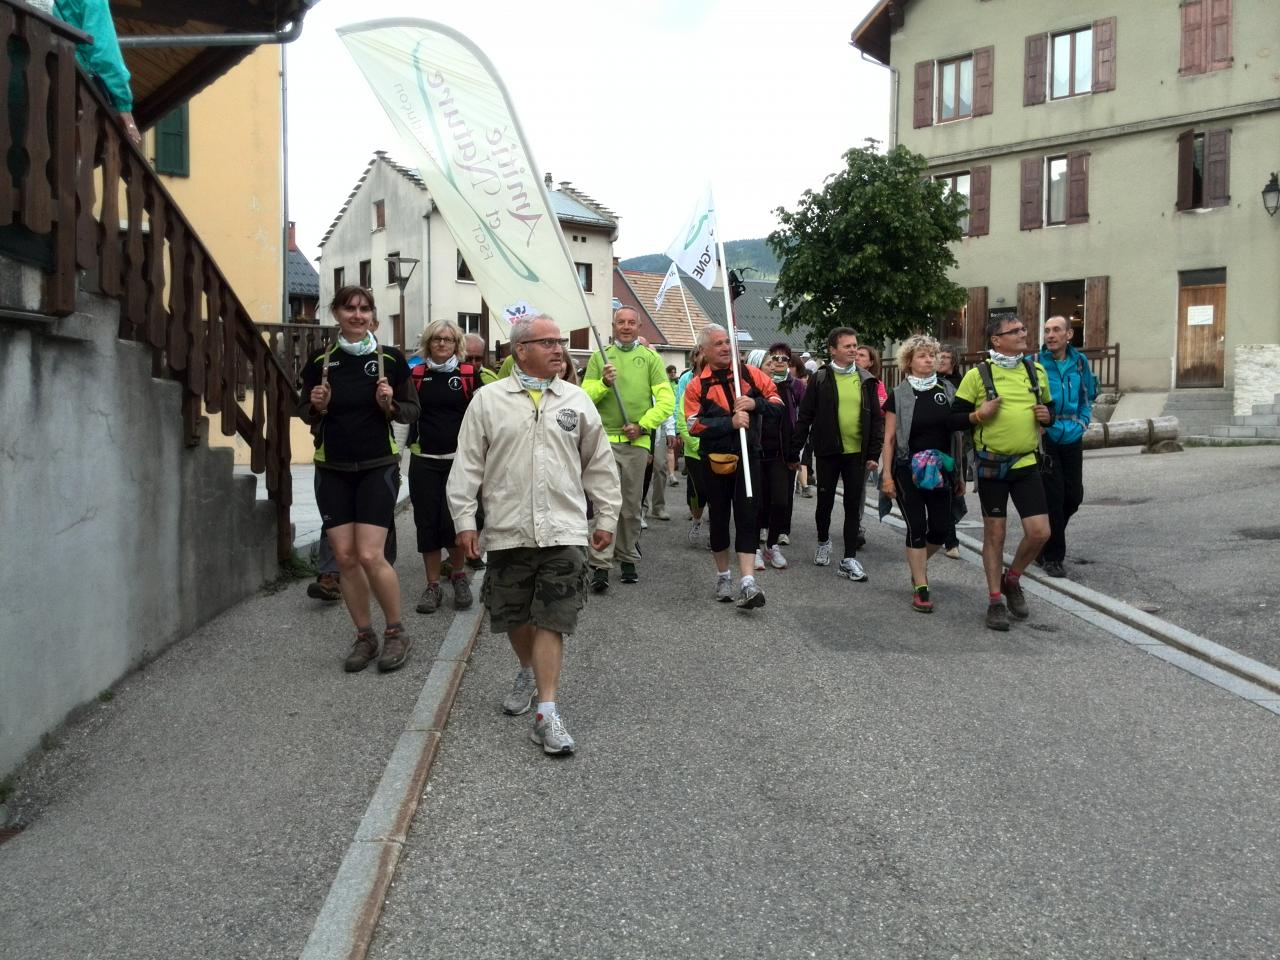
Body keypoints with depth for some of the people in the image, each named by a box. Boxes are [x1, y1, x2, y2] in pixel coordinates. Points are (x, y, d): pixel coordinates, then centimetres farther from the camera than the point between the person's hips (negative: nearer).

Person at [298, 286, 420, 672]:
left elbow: (412, 411, 2)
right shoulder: (319, 361, 2)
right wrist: (316, 406, -10)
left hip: (377, 468, -3)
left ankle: (396, 632, 9)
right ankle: (365, 636, 19)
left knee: (370, 556, -11)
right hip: (332, 470, 3)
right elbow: (304, 412, 12)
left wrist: (390, 405, -18)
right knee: (345, 557, 3)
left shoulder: (390, 358, -4)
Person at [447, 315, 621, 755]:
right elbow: (468, 463, 3)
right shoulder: (489, 400, 3)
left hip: (563, 530, 0)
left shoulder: (577, 401, 8)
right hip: (508, 530, 1)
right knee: (513, 615, 13)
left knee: (552, 620, -5)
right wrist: (464, 519, -1)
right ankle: (529, 672, 41)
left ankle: (546, 713, -3)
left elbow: (599, 464, 12)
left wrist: (607, 517, 10)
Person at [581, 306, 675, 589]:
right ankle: (600, 565, -8)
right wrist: (603, 383, -16)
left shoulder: (651, 358, 9)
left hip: (637, 441, 1)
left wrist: (642, 425, -9)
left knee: (632, 506, 8)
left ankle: (628, 560, 21)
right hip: (605, 439, -1)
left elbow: (666, 400, 2)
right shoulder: (599, 356, 10)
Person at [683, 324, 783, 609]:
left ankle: (748, 583, -10)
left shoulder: (750, 374, 4)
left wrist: (755, 404, -15)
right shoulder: (697, 386, -1)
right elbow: (694, 424, -13)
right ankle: (723, 576, 28)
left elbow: (777, 404, 4)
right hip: (715, 460, 0)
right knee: (719, 519, 11)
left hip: (748, 458, 0)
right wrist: (730, 422, -22)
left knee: (747, 518, -7)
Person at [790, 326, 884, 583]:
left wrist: (873, 454, 1)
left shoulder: (866, 380, 5)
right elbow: (805, 417, -3)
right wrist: (794, 452, -5)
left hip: (856, 453, 2)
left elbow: (877, 418, 6)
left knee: (853, 505, 3)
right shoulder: (819, 379, -4)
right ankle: (823, 541, 37)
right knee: (825, 502, 10)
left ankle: (849, 560, 8)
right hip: (828, 452, -2)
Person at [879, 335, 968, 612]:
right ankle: (920, 588, 2)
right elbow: (889, 439, -1)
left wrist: (959, 472, 10)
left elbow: (958, 431, 11)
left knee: (941, 529, 1)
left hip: (939, 470, 3)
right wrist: (887, 475, -7)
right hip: (908, 471, -3)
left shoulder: (948, 390, 7)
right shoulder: (899, 395, -1)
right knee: (917, 526, -6)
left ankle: (918, 562, 32)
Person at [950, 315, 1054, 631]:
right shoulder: (977, 374, -6)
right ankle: (995, 601, 17)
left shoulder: (1036, 370, 8)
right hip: (991, 465, -3)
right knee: (994, 533, 5)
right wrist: (979, 415, -20)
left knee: (1039, 532, -3)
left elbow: (1049, 409, 19)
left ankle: (1012, 579, 24)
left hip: (1026, 463, 4)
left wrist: (1047, 416, -2)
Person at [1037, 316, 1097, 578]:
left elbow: (1088, 395, 17)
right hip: (1045, 439, -4)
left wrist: (1082, 422, 7)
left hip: (1072, 439, 5)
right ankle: (1051, 556, 8)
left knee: (1073, 495, 9)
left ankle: (1049, 537, 34)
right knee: (1053, 496, -5)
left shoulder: (1079, 362, 3)